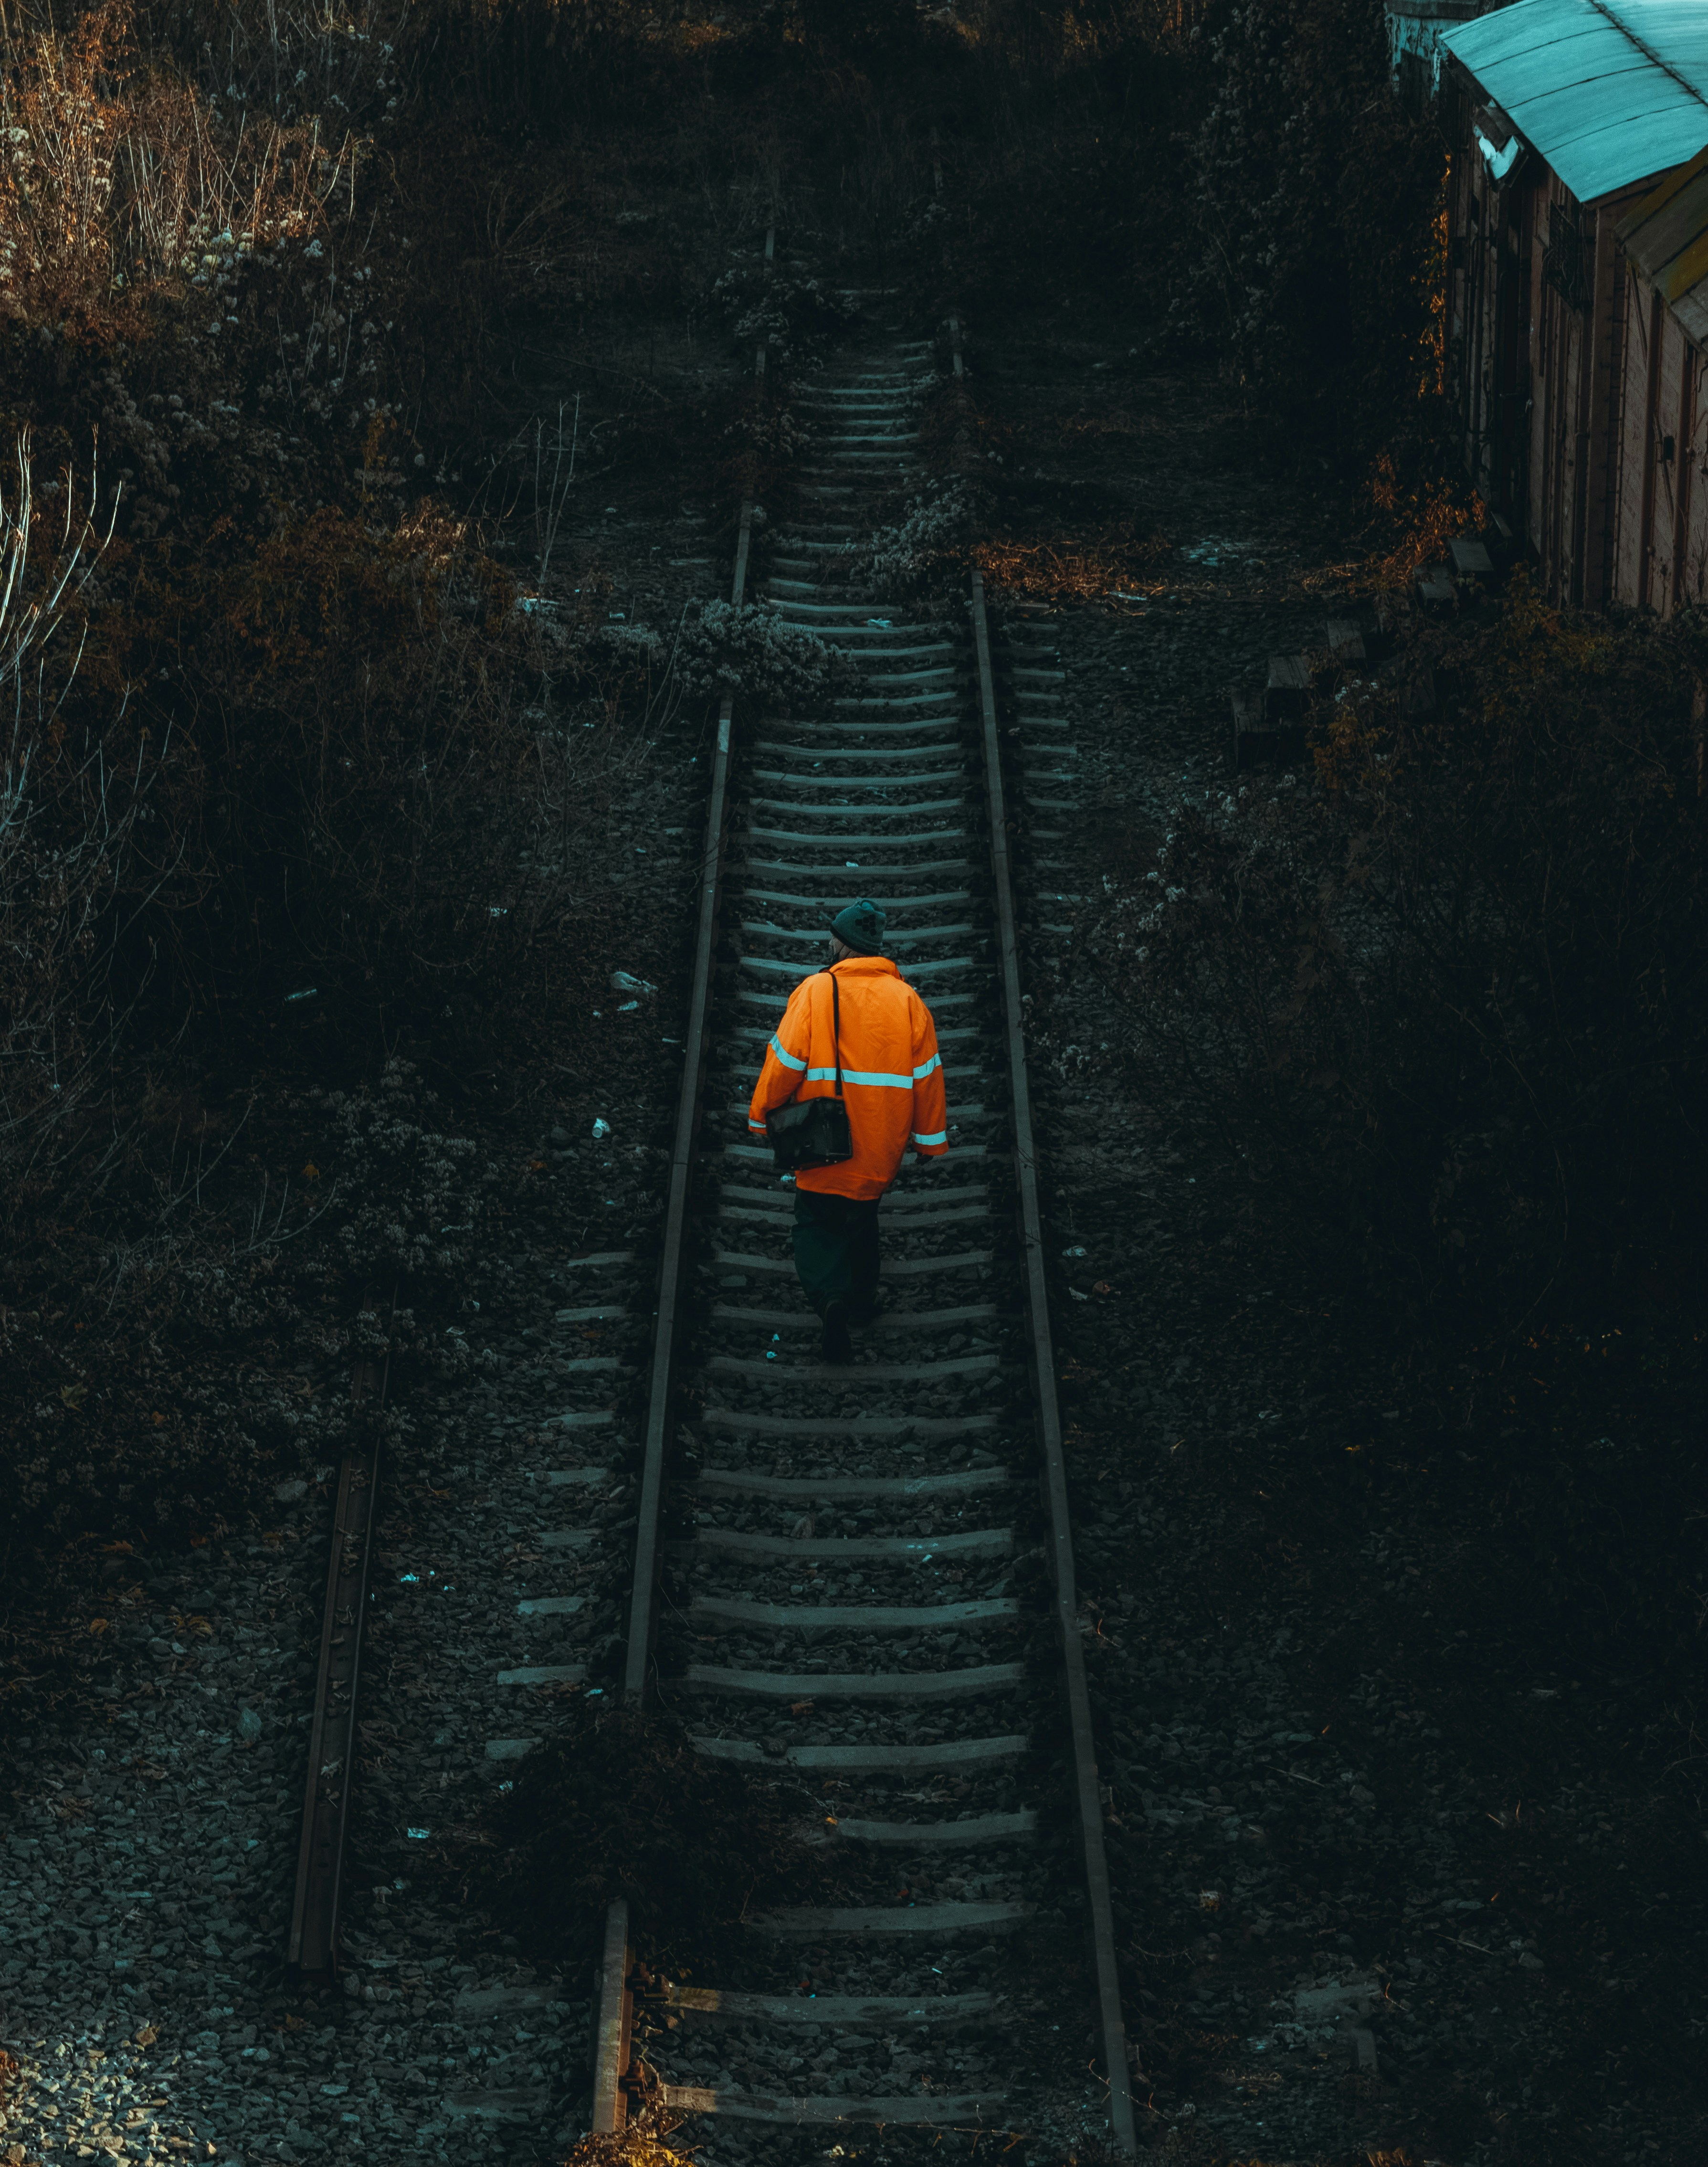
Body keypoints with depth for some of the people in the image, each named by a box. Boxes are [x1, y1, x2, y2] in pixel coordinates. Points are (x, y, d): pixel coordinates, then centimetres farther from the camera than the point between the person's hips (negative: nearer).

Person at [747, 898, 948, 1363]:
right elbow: (927, 1075, 0)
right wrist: (930, 1139, 12)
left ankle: (830, 1295, -18)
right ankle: (863, 1302, 34)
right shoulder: (906, 999, -4)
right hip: (882, 1145, 3)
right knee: (862, 1215, 26)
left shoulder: (816, 991, -13)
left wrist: (761, 1116, 3)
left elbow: (786, 1062, -12)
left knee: (817, 1222, 8)